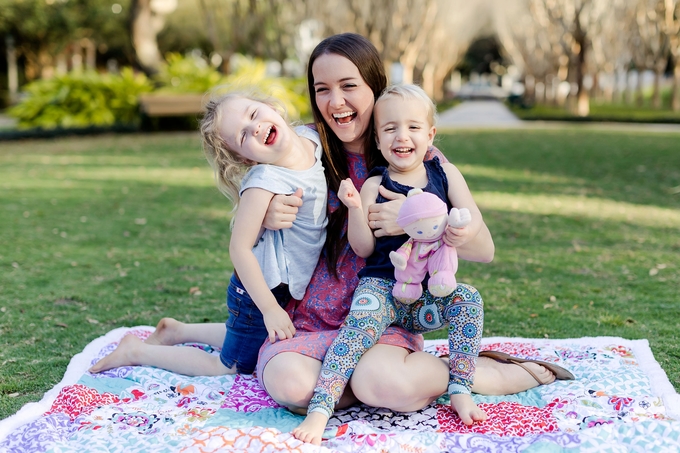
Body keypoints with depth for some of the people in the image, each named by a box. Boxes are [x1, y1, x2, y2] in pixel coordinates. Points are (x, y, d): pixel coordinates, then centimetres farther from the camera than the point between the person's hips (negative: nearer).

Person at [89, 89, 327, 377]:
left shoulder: (311, 137, -9)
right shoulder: (265, 181, -30)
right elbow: (239, 247, -29)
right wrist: (269, 309, -26)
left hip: (287, 286, 8)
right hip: (260, 290, -8)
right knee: (231, 368, 8)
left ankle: (177, 331, 43)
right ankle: (137, 351, 19)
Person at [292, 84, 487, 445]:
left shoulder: (444, 174, 7)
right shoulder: (374, 186, -2)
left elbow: (473, 217, 1)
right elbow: (363, 249, -5)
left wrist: (462, 231, -23)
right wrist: (355, 208, -22)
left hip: (431, 293, 3)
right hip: (382, 285, -2)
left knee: (468, 300, -26)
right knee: (361, 324, -30)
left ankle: (460, 391, -14)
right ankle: (319, 410, -35)